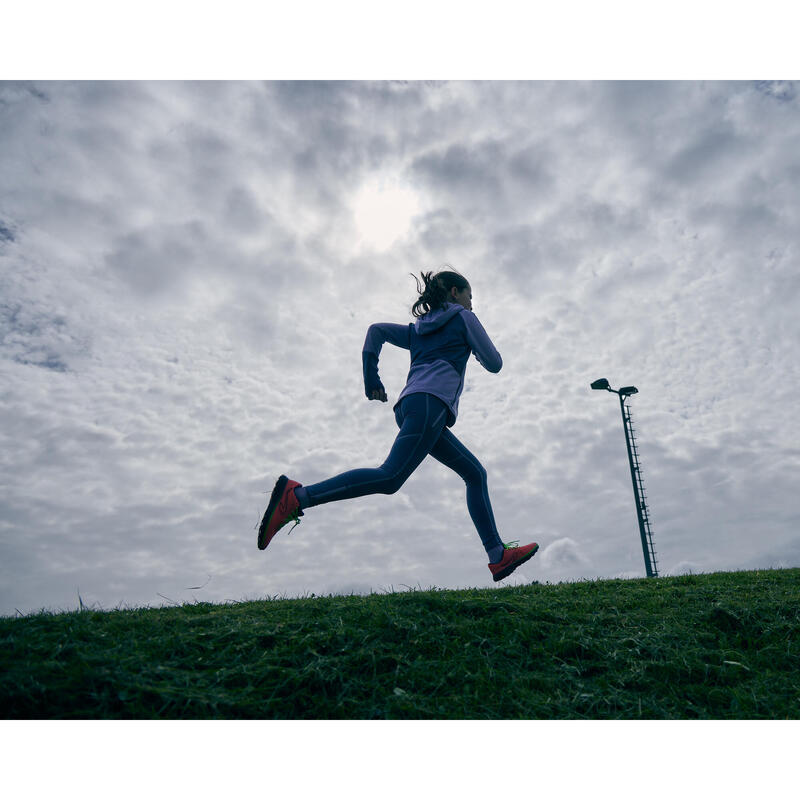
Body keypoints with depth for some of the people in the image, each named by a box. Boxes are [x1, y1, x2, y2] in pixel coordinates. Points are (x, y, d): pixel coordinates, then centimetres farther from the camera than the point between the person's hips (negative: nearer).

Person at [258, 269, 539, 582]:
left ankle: (498, 556, 6)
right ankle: (296, 496, -28)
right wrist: (481, 354, 35)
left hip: (409, 404, 9)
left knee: (475, 473, 11)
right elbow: (494, 364, 12)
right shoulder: (463, 318, 14)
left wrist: (371, 380, 15)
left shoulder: (418, 330, 32)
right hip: (430, 402, -9)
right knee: (391, 477, -22)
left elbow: (377, 329, 21)